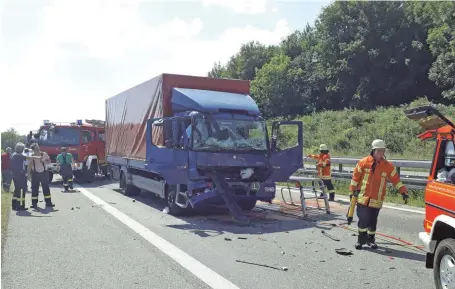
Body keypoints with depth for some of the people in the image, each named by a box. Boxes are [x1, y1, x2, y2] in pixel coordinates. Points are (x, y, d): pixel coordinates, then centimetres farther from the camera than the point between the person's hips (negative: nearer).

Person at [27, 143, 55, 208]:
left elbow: (49, 161, 8)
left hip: (43, 172, 1)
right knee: (34, 189, 1)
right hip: (35, 173, -1)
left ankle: (48, 202, 10)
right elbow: (29, 166, 3)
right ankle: (34, 203, 9)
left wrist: (44, 161, -11)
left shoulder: (44, 154, 0)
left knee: (46, 188, 3)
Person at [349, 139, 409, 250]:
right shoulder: (363, 162, -3)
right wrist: (352, 191, 4)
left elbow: (396, 179, 6)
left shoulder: (388, 166, 1)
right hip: (363, 198, -1)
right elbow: (355, 177, 3)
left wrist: (403, 191, -2)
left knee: (373, 221, 9)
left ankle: (371, 239, 26)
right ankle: (361, 239, 15)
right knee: (363, 219, -1)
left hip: (376, 200, 1)